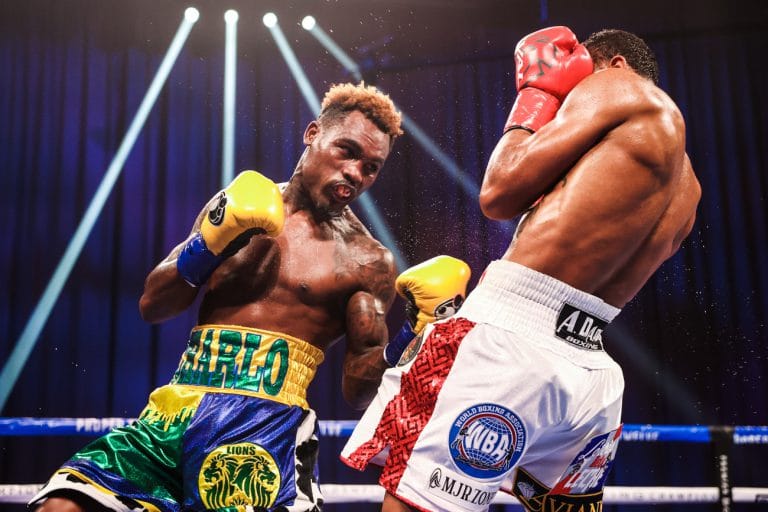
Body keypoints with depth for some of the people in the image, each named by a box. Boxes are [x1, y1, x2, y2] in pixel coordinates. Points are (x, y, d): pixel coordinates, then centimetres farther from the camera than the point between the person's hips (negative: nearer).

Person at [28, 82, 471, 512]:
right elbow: (152, 307, 10)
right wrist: (210, 242, -6)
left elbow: (357, 389, 3)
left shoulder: (368, 262, 5)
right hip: (174, 410, 3)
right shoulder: (240, 206, 12)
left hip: (268, 423, -2)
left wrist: (413, 336, -14)